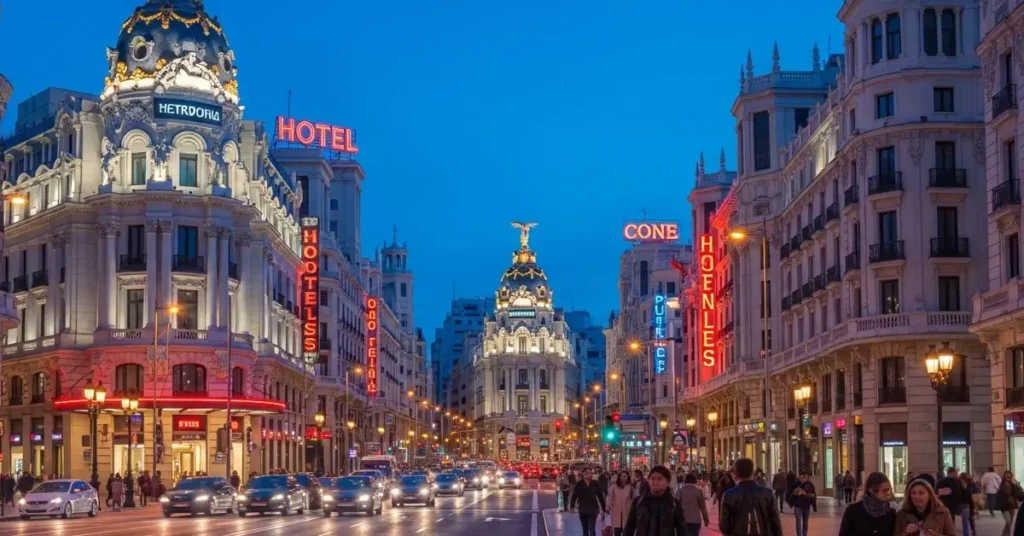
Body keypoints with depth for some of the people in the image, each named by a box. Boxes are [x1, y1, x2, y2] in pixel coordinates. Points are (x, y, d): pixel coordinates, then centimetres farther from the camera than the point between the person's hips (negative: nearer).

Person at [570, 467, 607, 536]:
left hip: (593, 509, -1)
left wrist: (604, 507, 5)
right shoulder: (579, 484, -4)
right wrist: (572, 505, -21)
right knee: (585, 530, 14)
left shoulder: (595, 484, -2)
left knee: (592, 529, -12)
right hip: (583, 510, 1)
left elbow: (600, 496, 3)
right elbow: (575, 495, -8)